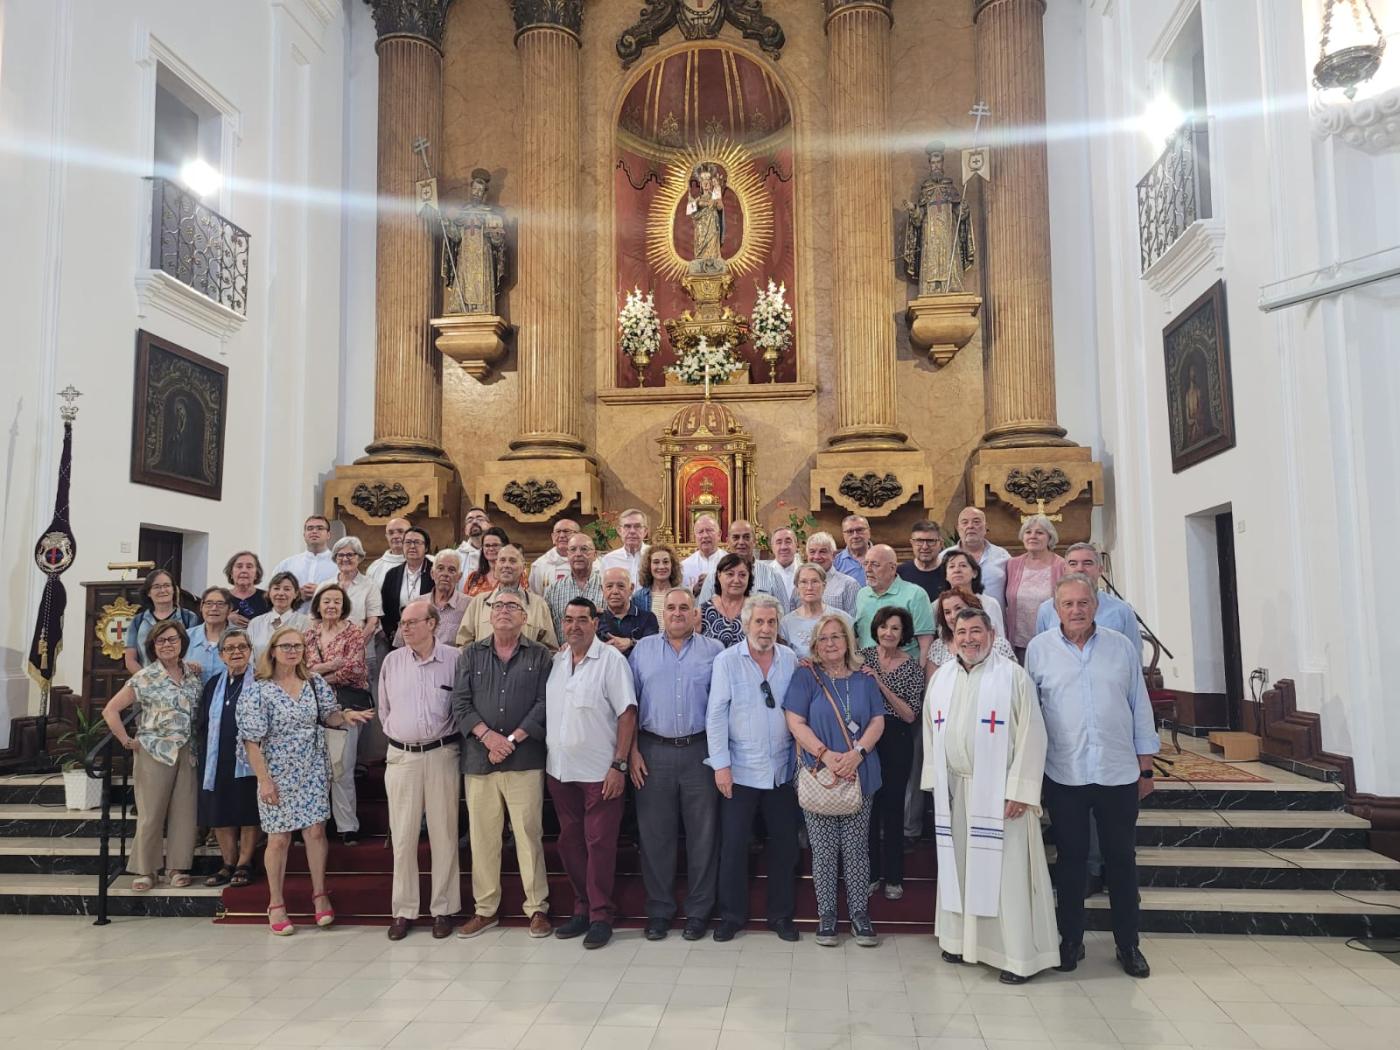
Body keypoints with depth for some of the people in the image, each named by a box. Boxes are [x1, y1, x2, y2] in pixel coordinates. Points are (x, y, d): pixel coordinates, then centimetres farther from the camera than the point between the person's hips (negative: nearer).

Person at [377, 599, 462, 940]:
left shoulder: (453, 659, -5)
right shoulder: (392, 661, 5)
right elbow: (384, 709, 15)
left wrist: (451, 741, 2)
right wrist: (397, 736, 12)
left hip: (442, 754, -2)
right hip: (401, 756, 2)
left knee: (443, 833, 4)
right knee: (402, 836, 6)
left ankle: (443, 909, 14)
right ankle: (403, 910, 16)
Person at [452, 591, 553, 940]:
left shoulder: (540, 656, 5)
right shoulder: (471, 654, 11)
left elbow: (544, 704, -3)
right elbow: (460, 702, 3)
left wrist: (512, 740, -11)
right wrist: (487, 735, -11)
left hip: (525, 758, -2)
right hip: (478, 758, 2)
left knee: (529, 832, -2)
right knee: (482, 834, 7)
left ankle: (537, 907, 8)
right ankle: (485, 909, 18)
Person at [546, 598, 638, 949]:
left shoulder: (611, 659, -9)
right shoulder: (555, 661, 7)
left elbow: (627, 714, -11)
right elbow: (549, 710, 14)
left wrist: (619, 765, -15)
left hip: (600, 772, -5)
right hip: (559, 770, 6)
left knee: (599, 844, 1)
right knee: (570, 842, 13)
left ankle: (601, 916, 13)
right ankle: (582, 909, 26)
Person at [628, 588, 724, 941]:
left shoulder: (714, 650, 6)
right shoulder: (642, 650, 8)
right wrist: (632, 752, -1)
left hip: (701, 751, 0)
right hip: (654, 752, 1)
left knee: (702, 832, 4)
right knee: (655, 833, 6)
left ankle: (698, 910, 17)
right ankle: (659, 909, 19)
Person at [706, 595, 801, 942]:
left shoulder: (790, 660, 2)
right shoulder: (727, 661, -6)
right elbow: (716, 714, -7)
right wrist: (721, 764, -10)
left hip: (782, 771, 3)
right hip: (740, 771, -2)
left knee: (784, 845, 10)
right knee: (733, 845, 5)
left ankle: (781, 915, 26)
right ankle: (731, 915, 21)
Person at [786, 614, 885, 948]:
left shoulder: (864, 679, 9)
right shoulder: (806, 677, 0)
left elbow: (878, 721, 3)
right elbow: (796, 723, -7)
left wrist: (857, 753, -13)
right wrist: (826, 756, -17)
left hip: (859, 776, 2)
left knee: (856, 848, 6)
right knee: (824, 850, 4)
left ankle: (859, 912, 18)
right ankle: (826, 914, 16)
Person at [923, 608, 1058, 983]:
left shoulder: (1012, 676, -9)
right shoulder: (941, 678, 8)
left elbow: (1031, 735, -11)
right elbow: (930, 731, 13)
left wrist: (1019, 790, -14)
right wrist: (934, 780, 9)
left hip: (997, 789, -5)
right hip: (953, 788, 5)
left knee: (1004, 871, -1)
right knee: (958, 866, 13)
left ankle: (1018, 955, 9)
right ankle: (963, 939, 27)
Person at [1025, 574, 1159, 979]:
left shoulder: (1122, 647, 4)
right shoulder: (1039, 649, 0)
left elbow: (1140, 707, 8)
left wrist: (1146, 768, 8)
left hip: (1119, 774, 1)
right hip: (1064, 775, -1)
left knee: (1121, 859, 9)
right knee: (1071, 858, 9)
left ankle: (1128, 945, 23)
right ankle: (1071, 941, 22)